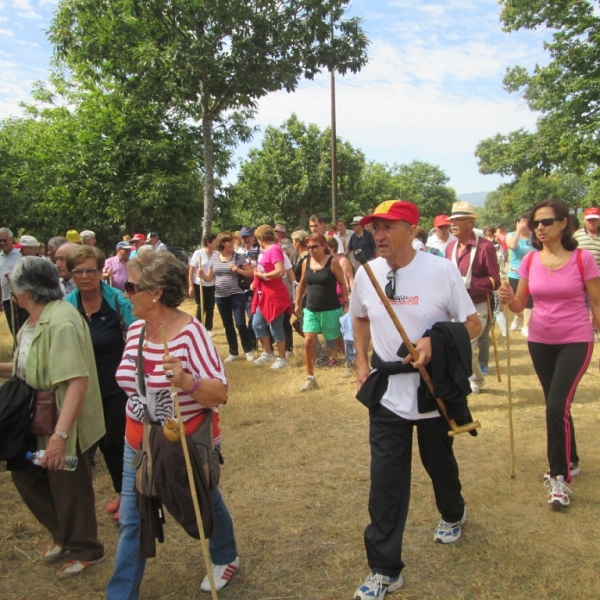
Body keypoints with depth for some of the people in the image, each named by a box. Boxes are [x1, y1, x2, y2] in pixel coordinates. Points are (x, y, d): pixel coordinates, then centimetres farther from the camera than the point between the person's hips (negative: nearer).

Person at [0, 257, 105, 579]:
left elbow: (77, 381, -33)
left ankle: (85, 550, 33)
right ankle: (63, 534, 41)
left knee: (67, 485, 8)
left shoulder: (61, 321, -27)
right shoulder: (33, 320, 5)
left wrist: (60, 434, -37)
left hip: (61, 421, -9)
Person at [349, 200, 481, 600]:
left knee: (439, 463, 21)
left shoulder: (441, 270, -14)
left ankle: (453, 514, 55)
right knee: (385, 482, 2)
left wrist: (436, 342, -26)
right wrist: (362, 362, 4)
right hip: (386, 394, 2)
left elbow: (473, 324, -9)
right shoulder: (366, 274, -3)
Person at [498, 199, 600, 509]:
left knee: (557, 406, -15)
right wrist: (508, 298, -19)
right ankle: (569, 461, 38)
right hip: (540, 341, 4)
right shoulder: (530, 261, -2)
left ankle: (559, 477, 1)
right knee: (556, 405, 16)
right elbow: (520, 305, 2)